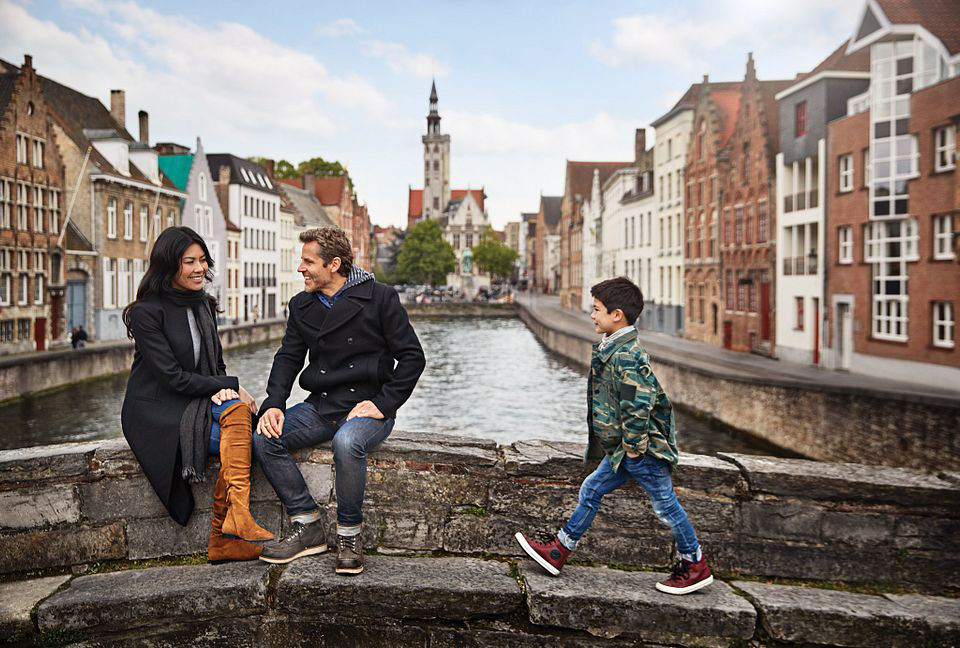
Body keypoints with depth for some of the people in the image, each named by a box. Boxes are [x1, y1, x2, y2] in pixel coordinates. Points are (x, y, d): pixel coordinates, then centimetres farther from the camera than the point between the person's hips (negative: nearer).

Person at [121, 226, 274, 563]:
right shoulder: (146, 313, -10)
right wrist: (232, 386, -15)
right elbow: (172, 376, -15)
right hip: (156, 412, -6)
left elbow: (217, 366, 14)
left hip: (197, 404, 6)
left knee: (237, 409, -28)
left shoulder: (203, 305, 12)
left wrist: (223, 390, -9)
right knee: (242, 437, -28)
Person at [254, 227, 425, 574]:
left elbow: (412, 357, -6)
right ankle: (307, 527, -8)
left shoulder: (380, 298, -5)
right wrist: (274, 404, -7)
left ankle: (349, 534, -15)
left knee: (347, 443, -37)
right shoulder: (302, 305, 11)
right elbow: (288, 358, 11)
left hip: (368, 405, -5)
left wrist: (383, 404, -14)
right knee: (264, 438, -18)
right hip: (321, 405, 6)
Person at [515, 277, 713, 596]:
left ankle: (696, 567, 20)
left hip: (641, 450, -10)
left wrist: (633, 446, -19)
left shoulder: (626, 356, -23)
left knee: (665, 504, 3)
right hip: (622, 449, 10)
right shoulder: (613, 348, 9)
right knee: (591, 490, 14)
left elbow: (639, 403, -28)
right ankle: (558, 551, 24)